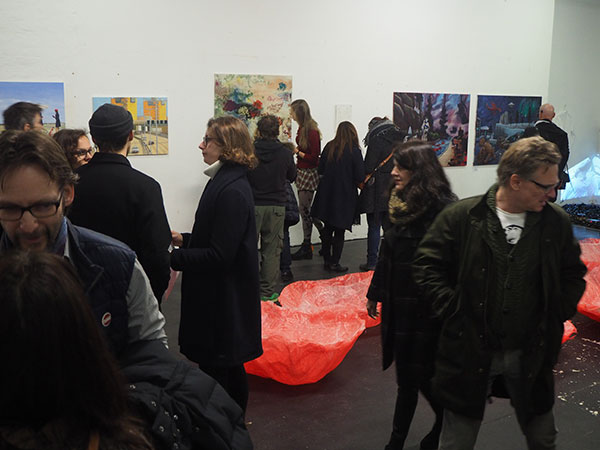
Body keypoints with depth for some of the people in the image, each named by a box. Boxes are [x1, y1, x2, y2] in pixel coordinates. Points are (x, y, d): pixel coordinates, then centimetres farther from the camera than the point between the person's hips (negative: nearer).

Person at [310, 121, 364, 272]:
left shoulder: (329, 147, -2)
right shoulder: (354, 151, -13)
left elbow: (320, 170, 4)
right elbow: (360, 176, -12)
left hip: (327, 194, 4)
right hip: (345, 195, -4)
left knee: (327, 228, 15)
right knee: (339, 231, 5)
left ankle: (327, 260, 23)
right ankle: (334, 263, 10)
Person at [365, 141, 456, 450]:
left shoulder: (443, 210, -19)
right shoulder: (401, 205, 6)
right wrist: (375, 294, 18)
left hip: (425, 308, -7)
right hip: (400, 303, 7)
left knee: (420, 374, 6)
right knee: (406, 373, 16)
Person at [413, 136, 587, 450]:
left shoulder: (557, 222, -4)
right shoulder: (460, 217, -11)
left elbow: (573, 275, 9)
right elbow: (427, 266, -7)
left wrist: (556, 316, -1)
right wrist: (453, 312, -11)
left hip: (532, 355, 3)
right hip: (469, 351, -2)